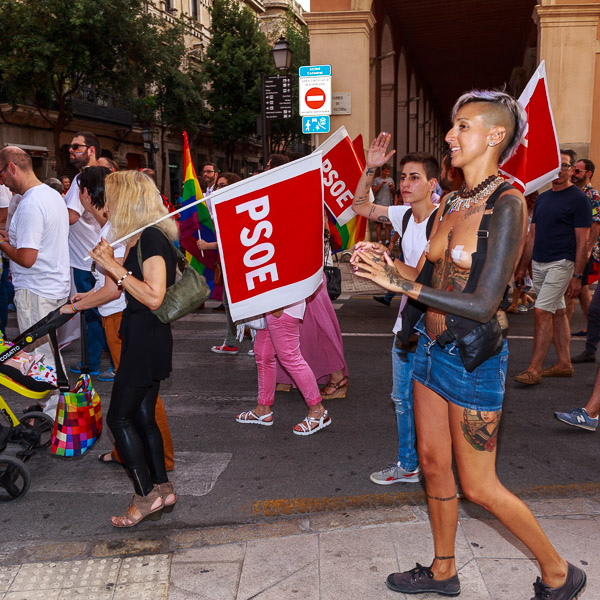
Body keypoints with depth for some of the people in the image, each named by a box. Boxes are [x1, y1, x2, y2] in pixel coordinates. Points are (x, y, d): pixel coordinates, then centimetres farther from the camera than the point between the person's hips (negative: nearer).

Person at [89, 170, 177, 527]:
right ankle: (163, 488, 23)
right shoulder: (144, 238, 13)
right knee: (142, 416, 14)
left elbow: (153, 297, -25)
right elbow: (123, 290, 19)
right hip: (144, 337, 10)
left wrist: (116, 268, -20)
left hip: (148, 338, -10)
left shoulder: (152, 238, -17)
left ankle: (146, 496, 6)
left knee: (119, 417, -2)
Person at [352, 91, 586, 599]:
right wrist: (383, 267, -3)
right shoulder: (454, 203, 7)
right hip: (433, 345, 8)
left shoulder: (507, 205, -17)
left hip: (473, 357, -8)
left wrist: (401, 283, -23)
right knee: (433, 466, 17)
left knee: (478, 487, 4)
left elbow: (484, 303, -22)